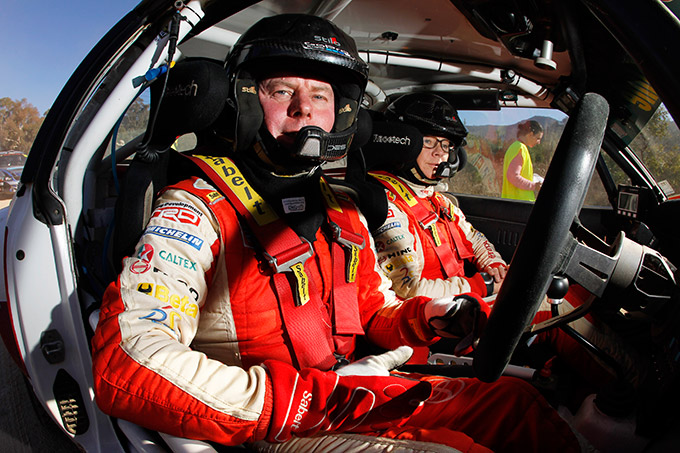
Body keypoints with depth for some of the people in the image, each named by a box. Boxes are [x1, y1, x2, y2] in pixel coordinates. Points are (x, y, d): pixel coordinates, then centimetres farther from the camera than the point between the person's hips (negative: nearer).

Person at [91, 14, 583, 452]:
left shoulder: (342, 213, 10)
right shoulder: (200, 209, -15)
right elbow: (126, 366, -27)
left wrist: (424, 316, -4)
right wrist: (317, 398, -26)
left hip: (361, 393, 7)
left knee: (517, 402, 2)